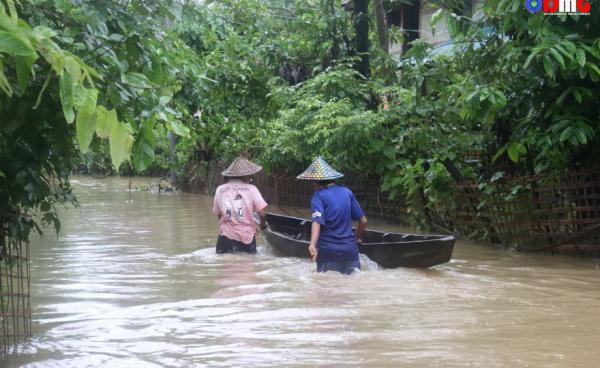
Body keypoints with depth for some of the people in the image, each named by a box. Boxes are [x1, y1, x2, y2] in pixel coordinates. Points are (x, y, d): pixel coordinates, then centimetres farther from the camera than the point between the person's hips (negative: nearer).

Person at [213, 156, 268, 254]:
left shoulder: (220, 190, 2)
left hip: (226, 236, 1)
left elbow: (218, 214, 6)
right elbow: (262, 213, -6)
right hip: (247, 238, -1)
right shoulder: (251, 189, -4)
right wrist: (263, 223, 15)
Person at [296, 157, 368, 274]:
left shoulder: (319, 196, -8)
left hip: (328, 251, -4)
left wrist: (313, 244, -39)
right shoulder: (347, 192, 5)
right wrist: (358, 238, 26)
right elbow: (363, 221, 8)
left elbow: (317, 222, -25)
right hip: (350, 250, 4)